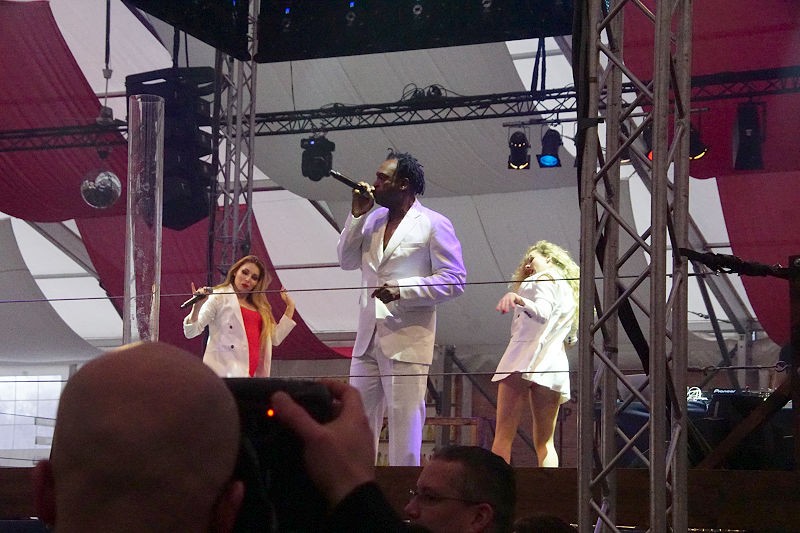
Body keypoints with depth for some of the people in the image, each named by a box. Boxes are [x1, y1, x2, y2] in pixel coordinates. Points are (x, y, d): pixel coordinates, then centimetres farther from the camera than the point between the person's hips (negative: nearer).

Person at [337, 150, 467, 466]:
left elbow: (454, 280, -8)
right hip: (368, 337, 7)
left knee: (404, 422, -5)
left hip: (408, 339, -6)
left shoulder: (433, 224, -4)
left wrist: (402, 289, -18)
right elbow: (347, 260, 13)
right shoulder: (373, 220, 16)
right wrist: (357, 215, 4)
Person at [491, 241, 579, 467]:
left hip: (526, 358, -7)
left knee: (503, 436, -14)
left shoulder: (544, 278, 7)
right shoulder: (571, 293, 29)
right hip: (555, 363, 7)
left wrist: (518, 299, -31)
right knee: (544, 443, 4)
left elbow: (543, 313, -13)